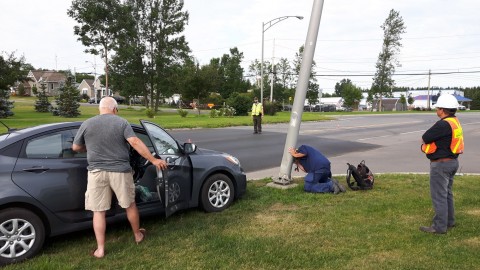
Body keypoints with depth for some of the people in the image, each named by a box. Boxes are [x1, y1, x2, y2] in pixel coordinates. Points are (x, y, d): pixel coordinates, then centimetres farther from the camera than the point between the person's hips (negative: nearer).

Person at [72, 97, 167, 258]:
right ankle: (138, 235, 33)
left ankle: (100, 249, 12)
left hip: (97, 172, 1)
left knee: (98, 211, 9)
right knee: (130, 204, 17)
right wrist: (153, 160, -14)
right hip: (120, 171, -1)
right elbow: (135, 143, -15)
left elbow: (75, 148, 12)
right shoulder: (122, 122, -3)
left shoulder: (86, 124, 4)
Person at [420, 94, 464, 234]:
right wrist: (427, 145, -2)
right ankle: (449, 221, 32)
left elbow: (424, 138, -19)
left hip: (441, 164, -10)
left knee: (438, 196, -2)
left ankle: (440, 226, 6)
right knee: (447, 193, 21)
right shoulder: (455, 122, 9)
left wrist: (425, 143, 2)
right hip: (452, 161, 10)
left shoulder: (443, 124, -24)